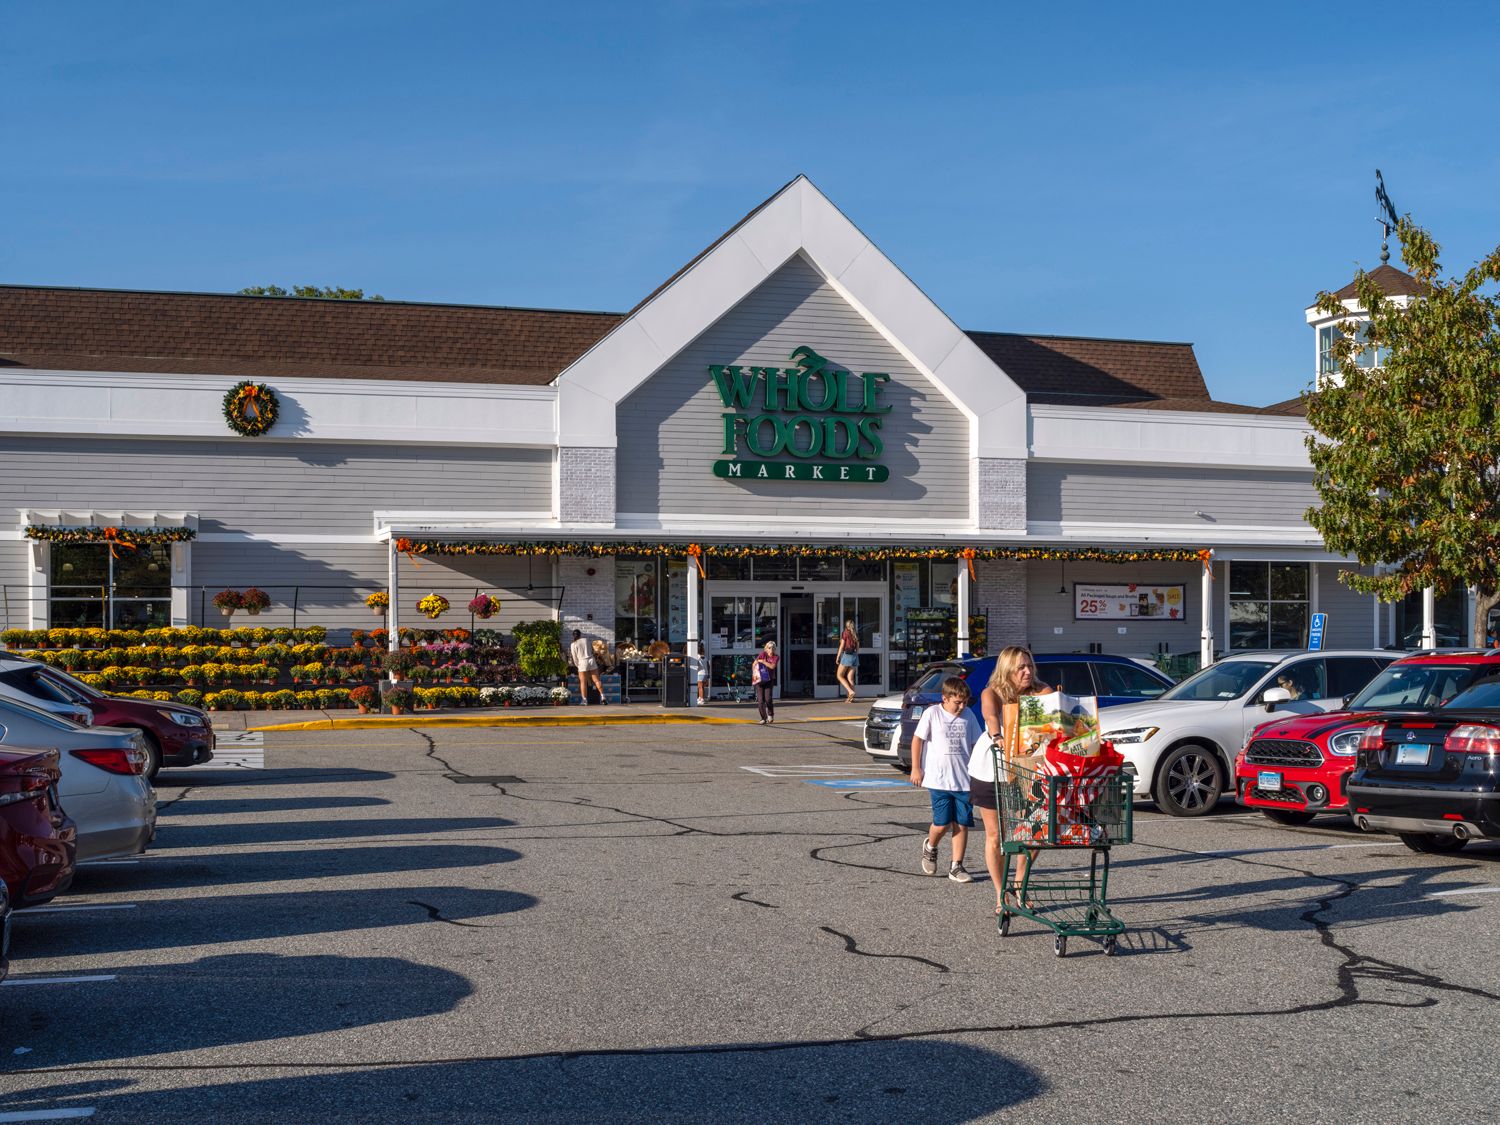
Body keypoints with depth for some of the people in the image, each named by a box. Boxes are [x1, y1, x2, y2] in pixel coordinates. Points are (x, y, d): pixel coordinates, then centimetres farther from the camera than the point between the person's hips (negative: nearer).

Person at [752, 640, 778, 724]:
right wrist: (754, 674, -17)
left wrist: (763, 661, -19)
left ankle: (770, 714, 12)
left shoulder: (776, 657, 0)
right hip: (759, 680, 0)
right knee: (760, 700, -4)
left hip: (769, 680, 0)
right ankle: (763, 718, 9)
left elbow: (772, 666, -17)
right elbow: (754, 664, -5)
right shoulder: (763, 654, -3)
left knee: (768, 698, -15)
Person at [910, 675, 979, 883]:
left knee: (962, 824, 1)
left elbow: (975, 743, 14)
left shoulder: (968, 715, 7)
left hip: (964, 780, 3)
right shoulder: (932, 714, -3)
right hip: (938, 779, -3)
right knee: (942, 823, -7)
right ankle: (930, 847, 25)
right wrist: (916, 768, -2)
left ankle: (956, 867, 9)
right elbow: (917, 739, 1)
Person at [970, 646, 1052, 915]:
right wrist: (997, 738, -57)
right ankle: (1001, 896, 18)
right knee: (995, 836, 6)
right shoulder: (992, 693, -16)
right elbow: (990, 716, -37)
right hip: (989, 772, -2)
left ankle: (1019, 884, 22)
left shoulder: (1040, 692, -9)